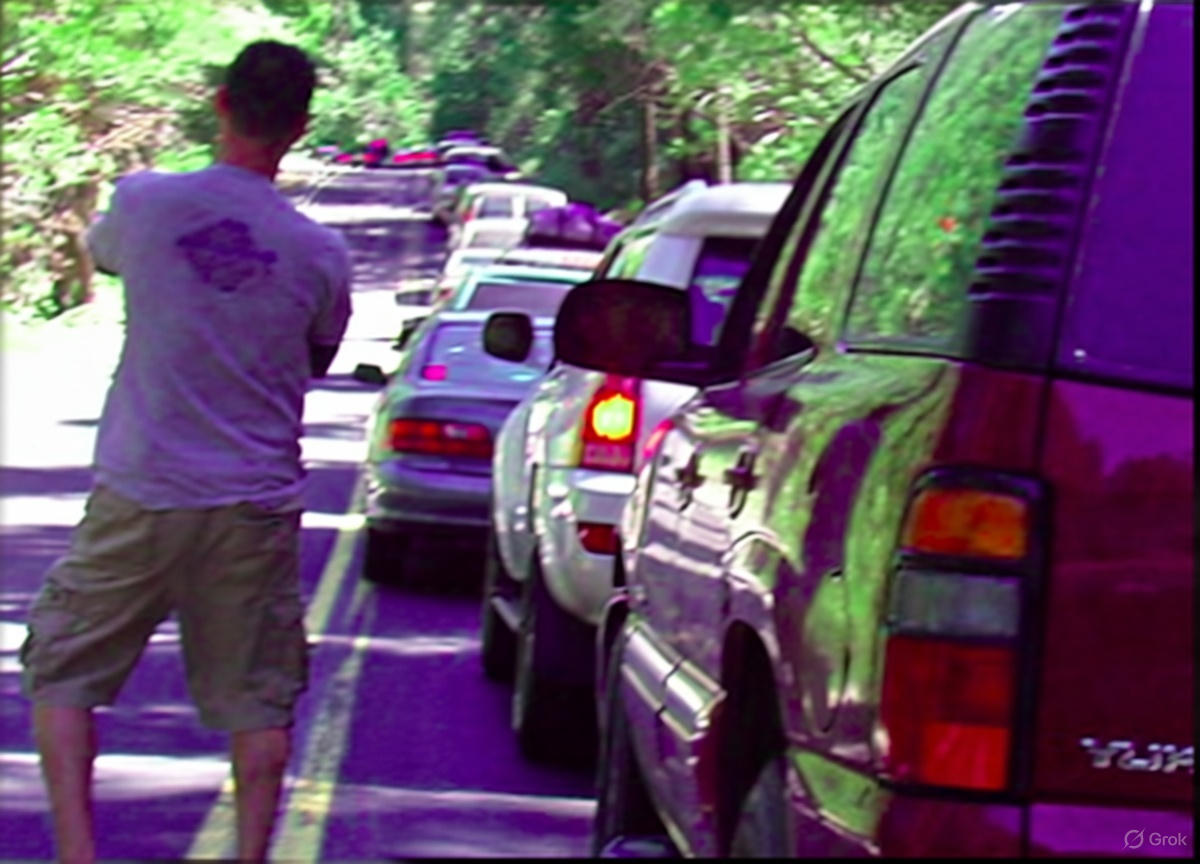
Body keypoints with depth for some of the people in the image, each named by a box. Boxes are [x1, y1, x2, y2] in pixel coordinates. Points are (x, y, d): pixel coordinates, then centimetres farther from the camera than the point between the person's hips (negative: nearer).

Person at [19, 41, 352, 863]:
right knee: (258, 699, 11)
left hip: (141, 495, -1)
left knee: (63, 670, 11)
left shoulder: (145, 202, -8)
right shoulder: (320, 254, -5)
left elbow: (100, 248, 15)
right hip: (258, 503, 1)